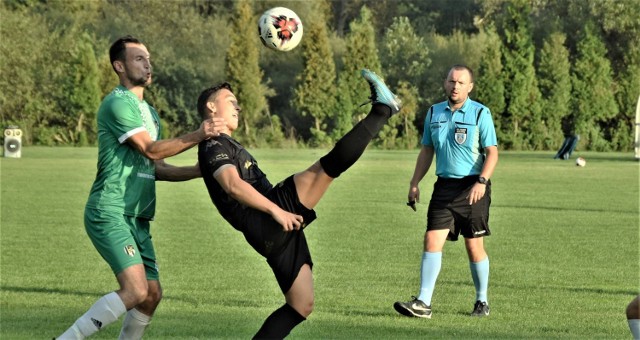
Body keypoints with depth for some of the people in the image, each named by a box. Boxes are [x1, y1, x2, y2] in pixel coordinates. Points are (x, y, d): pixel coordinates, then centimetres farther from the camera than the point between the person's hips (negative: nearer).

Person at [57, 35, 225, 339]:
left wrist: (198, 171, 11)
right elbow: (150, 149, -16)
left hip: (136, 218, 10)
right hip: (109, 213, -10)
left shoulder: (148, 111, 21)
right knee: (136, 291, -21)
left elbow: (154, 168, 21)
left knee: (152, 294, 6)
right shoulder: (118, 104, -9)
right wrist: (197, 136, -19)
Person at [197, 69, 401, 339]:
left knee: (302, 305, 9)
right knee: (328, 167, -20)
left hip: (274, 233, 10)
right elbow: (233, 185, -20)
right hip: (265, 224, -10)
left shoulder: (228, 145, 31)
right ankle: (382, 110, -17)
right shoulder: (214, 145, -2)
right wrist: (275, 210, -28)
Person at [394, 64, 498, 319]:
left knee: (474, 246, 2)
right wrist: (415, 183, 11)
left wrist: (482, 181, -21)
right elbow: (427, 150, 18)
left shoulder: (480, 113, -4)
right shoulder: (434, 113, 10)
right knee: (432, 240, -8)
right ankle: (423, 303, -10)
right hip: (444, 185, 4)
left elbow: (492, 152, -7)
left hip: (472, 188, -4)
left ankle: (482, 302, 18)